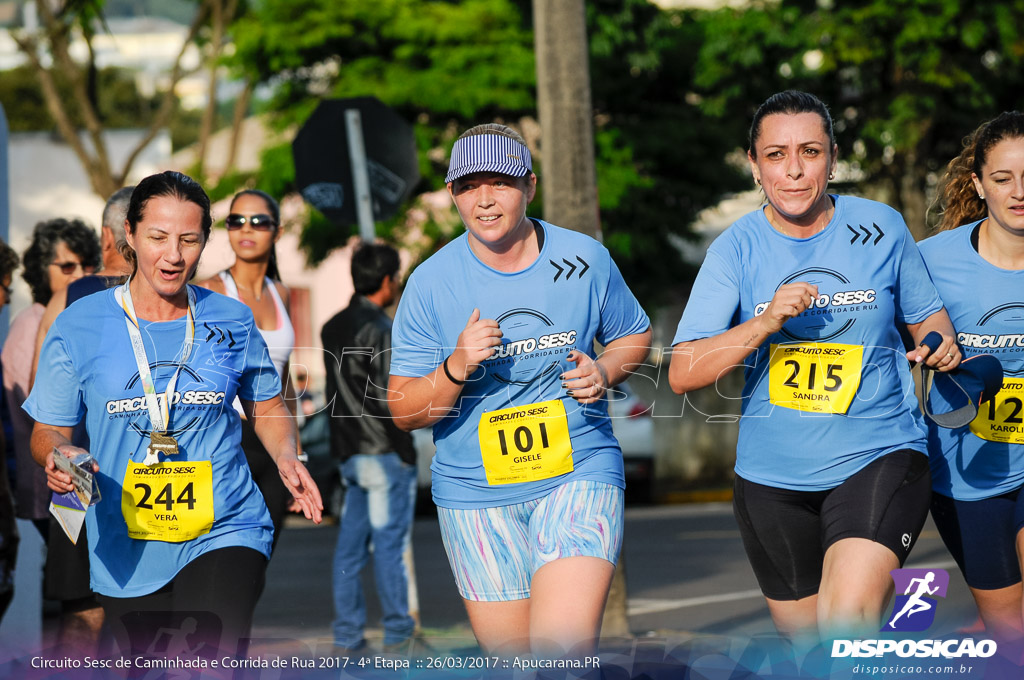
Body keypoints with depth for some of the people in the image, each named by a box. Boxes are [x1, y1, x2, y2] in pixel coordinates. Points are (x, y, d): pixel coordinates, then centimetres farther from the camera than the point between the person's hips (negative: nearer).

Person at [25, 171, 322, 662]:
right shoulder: (80, 326, -1)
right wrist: (58, 456, -19)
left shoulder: (231, 322, 3)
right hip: (125, 549, 1)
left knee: (217, 668, -27)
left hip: (224, 533, -1)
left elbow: (268, 410, 17)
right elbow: (47, 432, 4)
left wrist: (286, 459, -3)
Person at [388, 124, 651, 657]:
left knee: (564, 650, -21)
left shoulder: (584, 260, -1)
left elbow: (634, 335, 17)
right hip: (475, 491, 1)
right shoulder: (430, 283, -3)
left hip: (578, 474, -1)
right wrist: (456, 367, -21)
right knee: (512, 661, 8)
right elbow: (403, 411, -2)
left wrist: (604, 372, -5)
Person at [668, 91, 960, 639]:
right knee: (806, 644, 15)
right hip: (772, 475, 2)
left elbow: (926, 316, 15)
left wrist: (943, 349, -8)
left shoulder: (880, 228, -1)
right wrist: (764, 323, -23)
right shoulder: (735, 250, -3)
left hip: (879, 458, -2)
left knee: (847, 622, -27)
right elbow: (682, 374, -10)